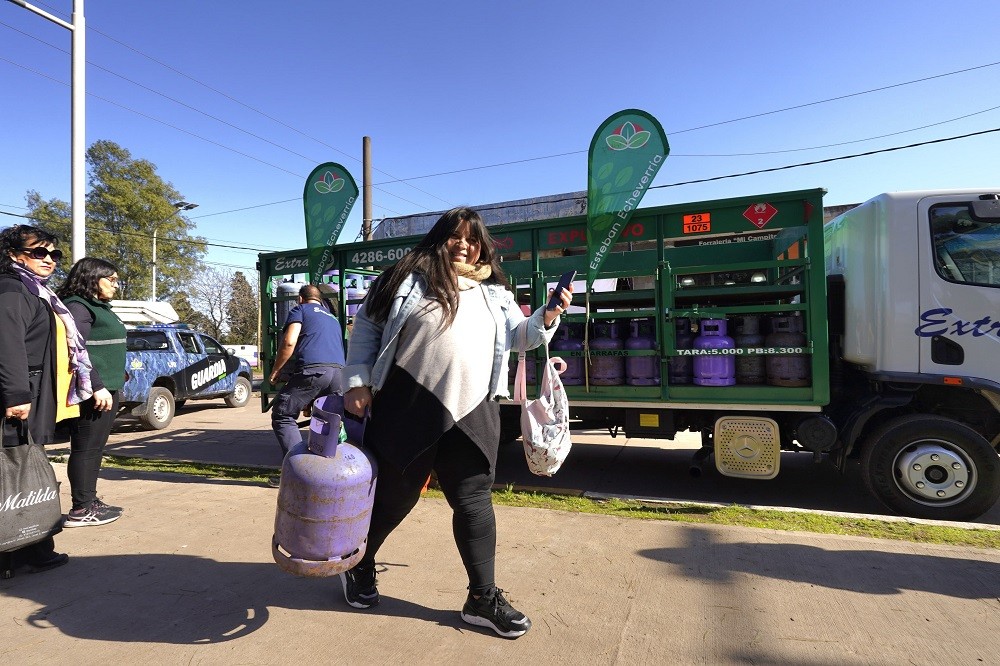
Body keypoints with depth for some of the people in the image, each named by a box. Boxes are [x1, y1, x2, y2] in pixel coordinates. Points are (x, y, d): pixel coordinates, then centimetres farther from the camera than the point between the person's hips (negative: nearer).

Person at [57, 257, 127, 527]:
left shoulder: (99, 307, 20)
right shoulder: (78, 307, -10)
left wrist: (114, 382, 21)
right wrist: (97, 386, -22)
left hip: (107, 389, 10)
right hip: (93, 392, -10)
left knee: (95, 448, 13)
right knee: (86, 448, -5)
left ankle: (90, 500, 22)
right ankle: (81, 510, 1)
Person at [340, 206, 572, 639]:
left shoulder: (494, 293, 15)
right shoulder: (410, 278, 2)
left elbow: (518, 336, 12)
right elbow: (366, 328, 2)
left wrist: (547, 318, -7)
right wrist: (358, 382, -6)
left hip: (471, 414, 4)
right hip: (409, 410, -3)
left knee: (474, 500, 7)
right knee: (394, 496, 12)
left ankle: (482, 597, 20)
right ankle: (359, 565, 39)